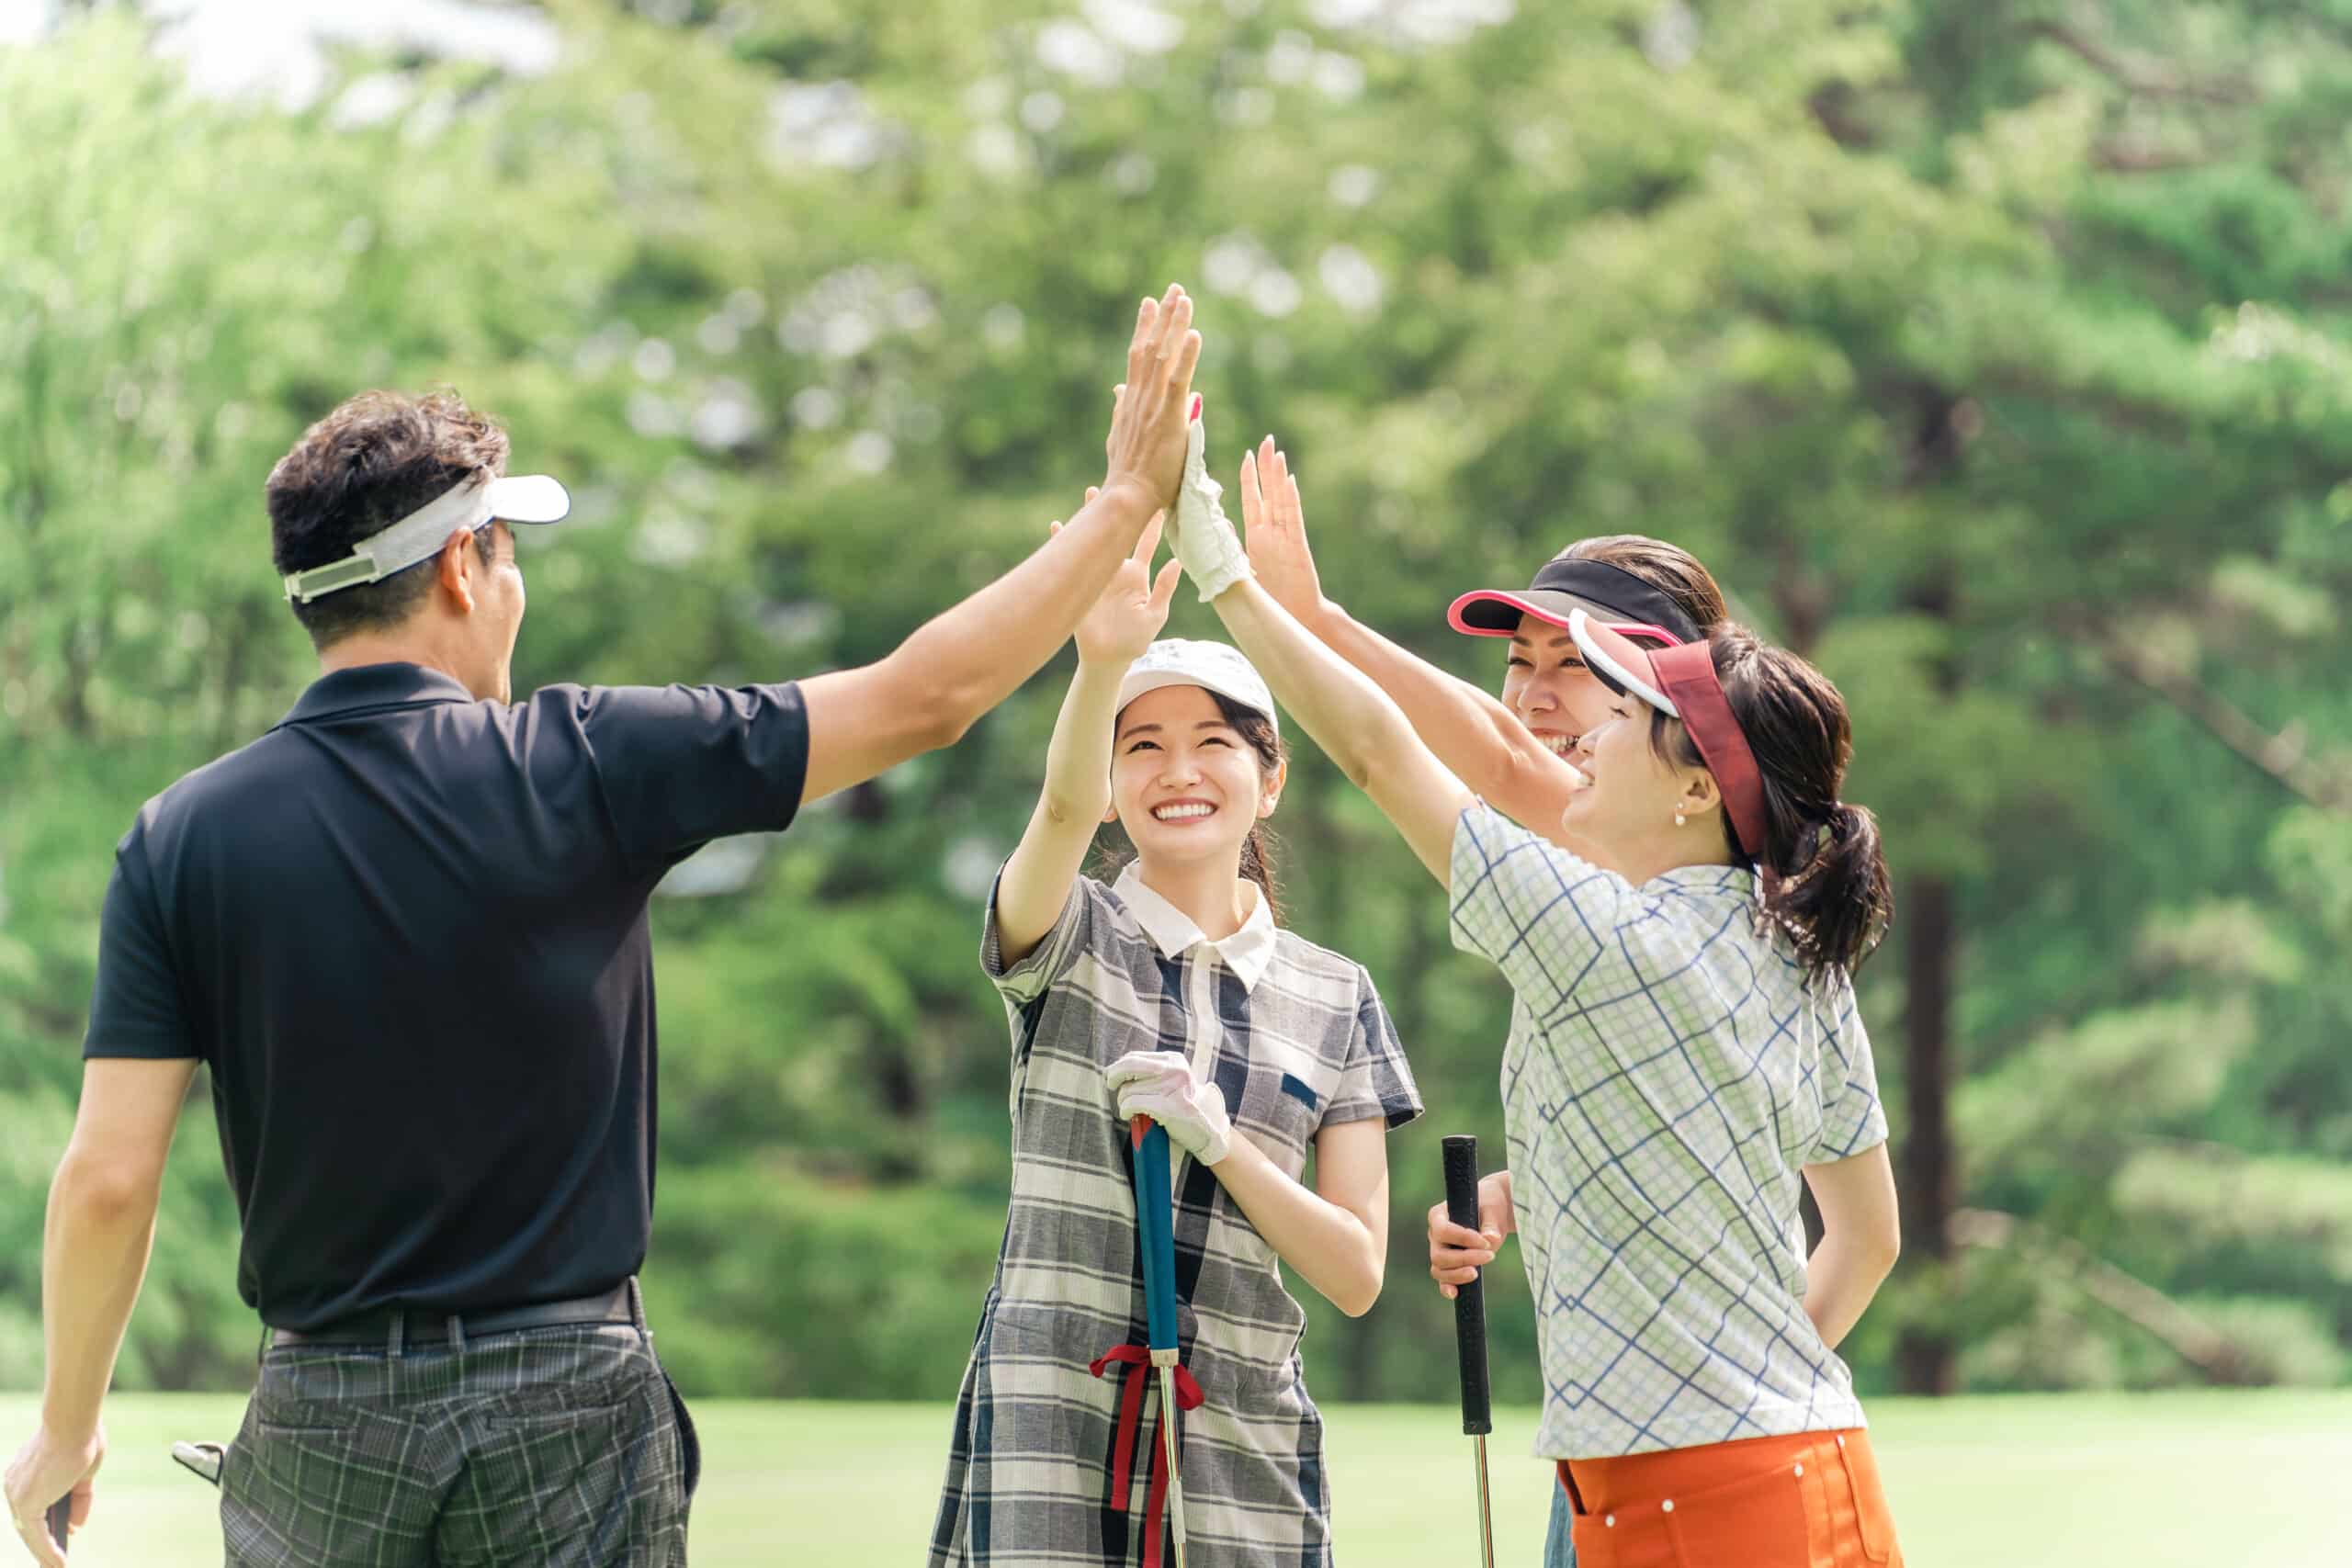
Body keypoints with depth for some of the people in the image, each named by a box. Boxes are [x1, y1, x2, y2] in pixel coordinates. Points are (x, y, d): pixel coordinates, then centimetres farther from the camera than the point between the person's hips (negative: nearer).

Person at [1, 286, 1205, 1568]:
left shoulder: (182, 839, -3)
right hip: (571, 1411, -1)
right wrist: (1128, 498, 10)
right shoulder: (583, 766, -6)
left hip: (322, 1418, 1)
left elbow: (108, 1180, -6)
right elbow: (925, 695, -1)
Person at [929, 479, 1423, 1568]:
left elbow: (1356, 1275, 4)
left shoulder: (1334, 999, 10)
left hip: (1243, 1446, 2)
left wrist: (1221, 1142, -10)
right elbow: (1063, 806, -20)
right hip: (1050, 1431, -2)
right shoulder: (1070, 943, 4)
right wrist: (1104, 663, -38)